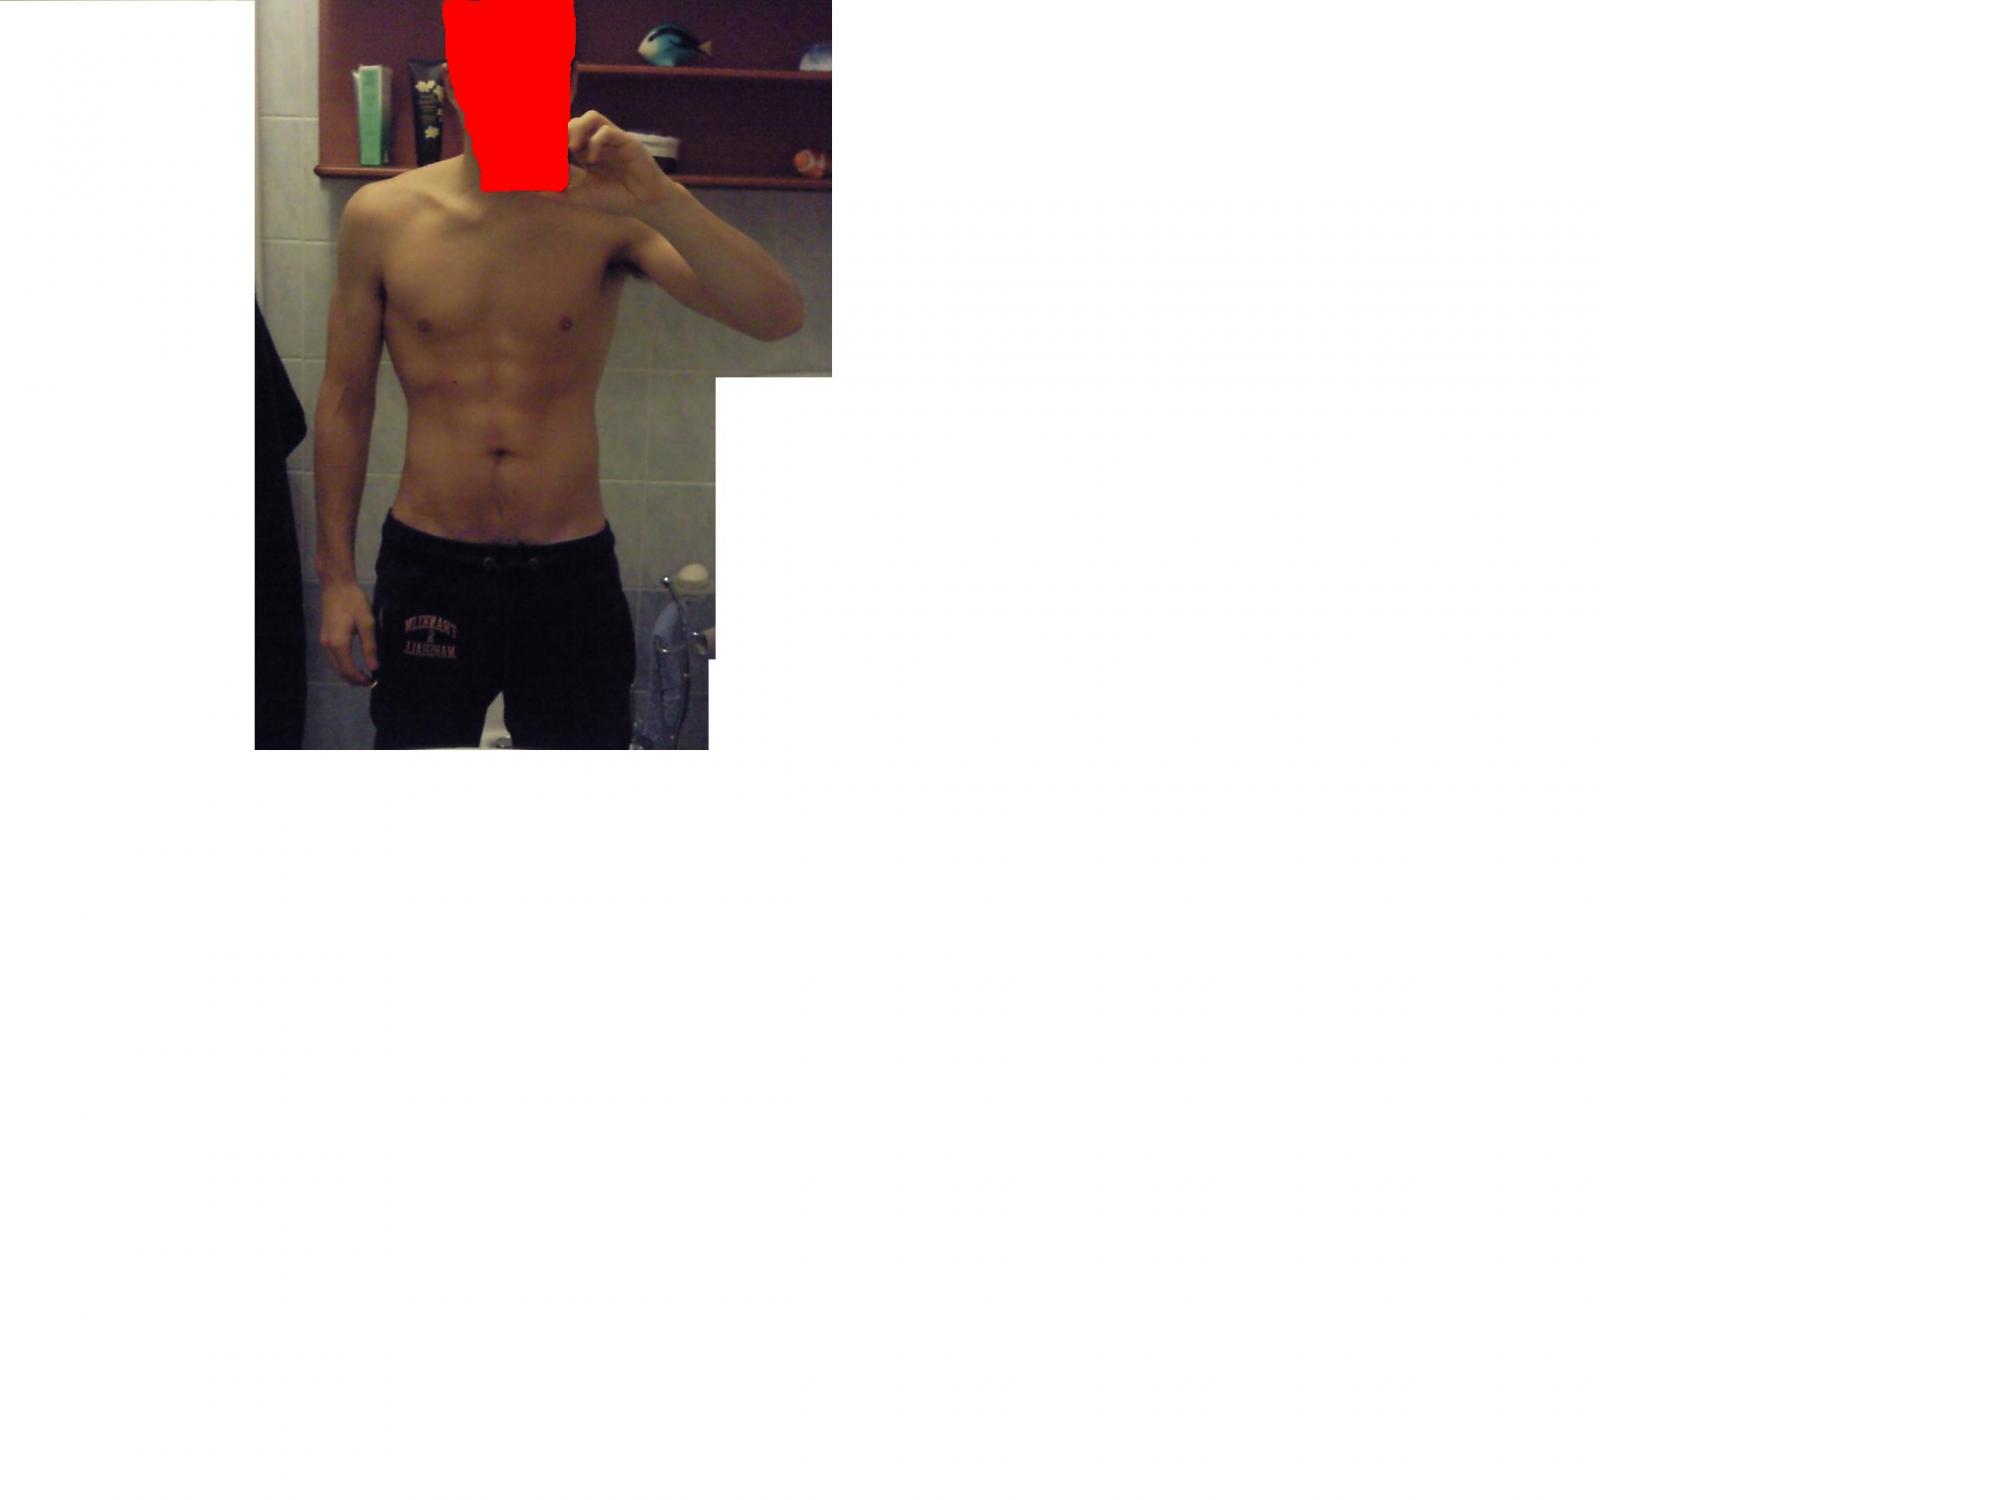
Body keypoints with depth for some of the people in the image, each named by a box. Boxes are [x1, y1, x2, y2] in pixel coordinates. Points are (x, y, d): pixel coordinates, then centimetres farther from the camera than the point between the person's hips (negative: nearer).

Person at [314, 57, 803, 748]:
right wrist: (336, 574, 5)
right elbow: (345, 403, 6)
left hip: (571, 573, -1)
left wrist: (662, 200, -32)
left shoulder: (605, 209, -7)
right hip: (429, 569, 1)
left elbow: (778, 317, -19)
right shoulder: (382, 217, -2)